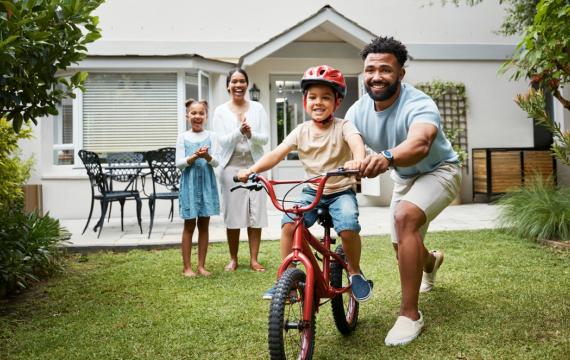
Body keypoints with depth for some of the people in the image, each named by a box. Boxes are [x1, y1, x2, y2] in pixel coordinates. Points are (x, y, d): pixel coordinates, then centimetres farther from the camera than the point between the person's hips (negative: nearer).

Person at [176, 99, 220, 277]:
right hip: (189, 182, -1)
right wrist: (194, 157, -20)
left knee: (204, 224, 6)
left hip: (206, 182, 1)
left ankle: (201, 265, 15)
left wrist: (207, 156, -24)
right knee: (189, 225, 2)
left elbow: (216, 162, -3)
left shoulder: (211, 136, 4)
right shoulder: (183, 137, 2)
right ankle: (187, 266, 9)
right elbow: (179, 163, -4)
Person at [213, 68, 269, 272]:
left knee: (255, 214, 1)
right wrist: (239, 131, -21)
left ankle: (254, 259, 12)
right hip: (231, 167, -1)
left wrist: (250, 134, -19)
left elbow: (265, 138, 1)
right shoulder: (221, 111, 4)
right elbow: (223, 141, -4)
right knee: (232, 214, 2)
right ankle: (233, 259, 16)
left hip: (254, 165, 1)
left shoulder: (257, 108, 6)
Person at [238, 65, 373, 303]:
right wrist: (252, 169, -24)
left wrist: (358, 160, -55)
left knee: (348, 227, -28)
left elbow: (356, 142, -31)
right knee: (289, 224, -20)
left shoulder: (342, 127, -8)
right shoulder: (302, 131, 2)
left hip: (341, 191, -3)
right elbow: (277, 153, -8)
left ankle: (355, 272, 1)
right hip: (312, 191, 3)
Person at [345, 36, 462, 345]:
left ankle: (410, 315, -24)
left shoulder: (418, 104, -34)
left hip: (437, 171, -6)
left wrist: (387, 157, -75)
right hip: (404, 178, 6)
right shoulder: (359, 110, -15)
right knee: (403, 248, 13)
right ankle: (431, 261, 55)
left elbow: (419, 144, -55)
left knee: (405, 215, -35)